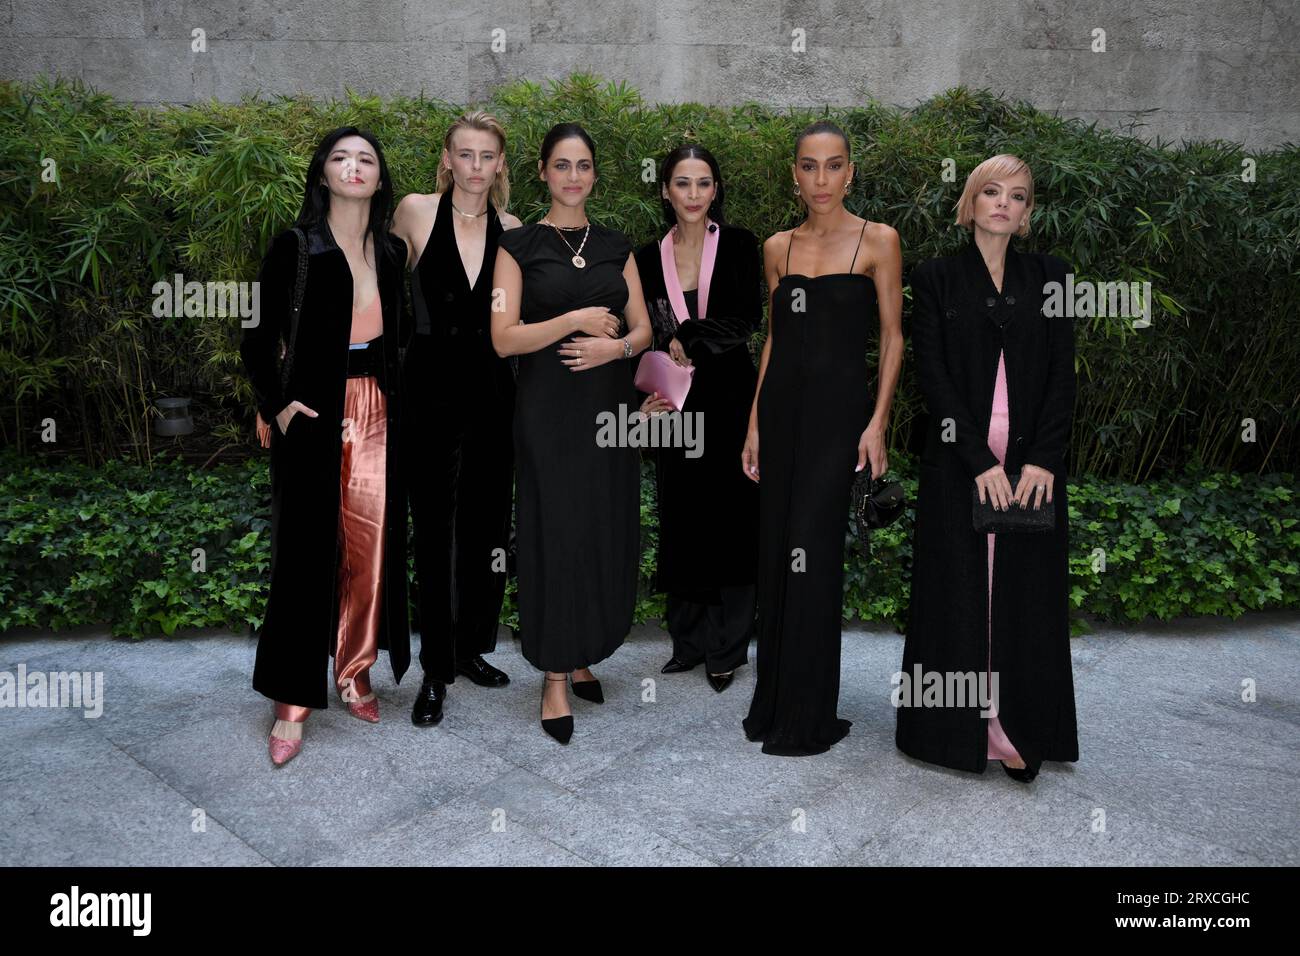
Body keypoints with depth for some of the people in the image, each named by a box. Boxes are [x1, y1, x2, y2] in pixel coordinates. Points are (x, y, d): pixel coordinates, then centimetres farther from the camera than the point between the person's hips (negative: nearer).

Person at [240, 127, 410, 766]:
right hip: (314, 417, -4)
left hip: (377, 417, 4)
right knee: (309, 550, -1)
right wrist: (277, 403, -12)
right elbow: (258, 338, -2)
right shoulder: (295, 246, -2)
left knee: (371, 547, 6)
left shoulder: (391, 252, 10)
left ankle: (355, 674, 22)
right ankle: (293, 701, 9)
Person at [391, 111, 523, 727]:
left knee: (485, 527, 10)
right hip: (431, 388, -3)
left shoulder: (511, 230, 5)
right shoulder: (416, 212, -2)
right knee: (433, 531, 1)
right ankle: (435, 671, 12)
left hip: (492, 389, 3)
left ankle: (471, 648, 28)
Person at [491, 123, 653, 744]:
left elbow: (643, 328, 9)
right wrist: (578, 318, -15)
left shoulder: (615, 245, 12)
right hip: (549, 408, -4)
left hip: (610, 404, 4)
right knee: (556, 535, -2)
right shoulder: (519, 245, 0)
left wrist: (615, 346, -12)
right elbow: (504, 338, -8)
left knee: (608, 534, 6)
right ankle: (555, 677, 9)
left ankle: (583, 655, 23)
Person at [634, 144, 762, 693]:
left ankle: (727, 649, 17)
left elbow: (748, 318, -13)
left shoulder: (737, 245, -1)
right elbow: (645, 338, 6)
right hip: (675, 406, 3)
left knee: (731, 519, 3)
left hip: (730, 400, -3)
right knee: (680, 522, 10)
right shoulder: (649, 258, 7)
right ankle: (689, 641, 24)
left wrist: (688, 341, -15)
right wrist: (648, 395, -8)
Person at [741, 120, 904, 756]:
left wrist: (878, 423, -11)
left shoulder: (878, 241, -1)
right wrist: (754, 425, 9)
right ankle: (772, 702, 22)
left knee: (811, 553, -8)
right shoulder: (777, 247, 11)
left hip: (838, 407, -5)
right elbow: (773, 338, 14)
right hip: (781, 406, 5)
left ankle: (808, 720, 5)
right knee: (775, 552, 8)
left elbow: (892, 337, -2)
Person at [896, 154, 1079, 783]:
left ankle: (1020, 731, 16)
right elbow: (932, 376, -5)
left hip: (1032, 465, 2)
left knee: (1027, 597, 5)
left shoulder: (1048, 276, 10)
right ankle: (958, 730, 14)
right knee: (958, 595, 2)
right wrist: (980, 461, -14)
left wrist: (1042, 459, -10)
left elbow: (1062, 374, 4)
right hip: (959, 464, -2)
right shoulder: (936, 278, 3)